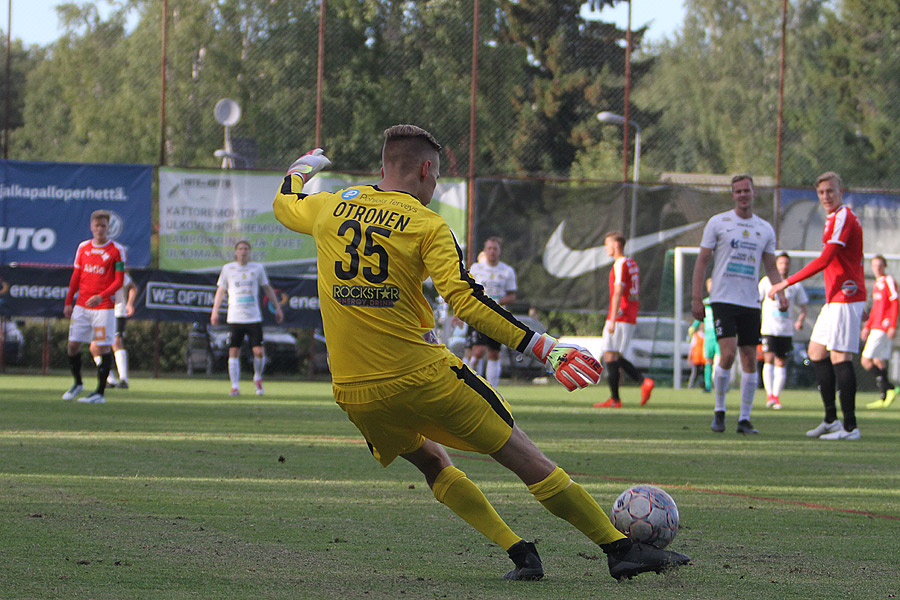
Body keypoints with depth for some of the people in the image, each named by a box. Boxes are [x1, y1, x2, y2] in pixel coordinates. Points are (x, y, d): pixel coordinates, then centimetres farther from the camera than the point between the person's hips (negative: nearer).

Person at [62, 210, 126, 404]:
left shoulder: (117, 250, -4)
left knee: (103, 347, -6)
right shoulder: (83, 247, 10)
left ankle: (100, 392, -2)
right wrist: (68, 302, 14)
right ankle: (78, 384, 23)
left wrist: (101, 296, -21)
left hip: (104, 306, -5)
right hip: (81, 305, 5)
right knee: (73, 344, 3)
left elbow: (119, 281, -7)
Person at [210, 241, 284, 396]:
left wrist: (277, 307, 15)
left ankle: (258, 378, 19)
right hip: (234, 318, 0)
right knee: (233, 352, -5)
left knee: (259, 352, -8)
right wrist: (215, 311, 2)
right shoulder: (228, 269, 6)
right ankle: (235, 386, 2)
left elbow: (268, 288, 16)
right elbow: (221, 290, 10)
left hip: (254, 317, 0)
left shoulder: (258, 268, 7)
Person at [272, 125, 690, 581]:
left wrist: (302, 169, 51)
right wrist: (543, 347, -16)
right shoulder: (427, 226, -6)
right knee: (523, 457, 3)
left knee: (431, 462, 27)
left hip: (354, 394, 5)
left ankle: (520, 554, 15)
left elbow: (284, 205, 28)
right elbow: (465, 300, -17)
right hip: (422, 375, -5)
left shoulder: (331, 207, 6)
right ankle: (620, 549, 5)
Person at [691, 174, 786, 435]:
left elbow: (771, 267, 16)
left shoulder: (765, 229, 11)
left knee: (750, 358, 1)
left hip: (751, 302, 4)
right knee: (728, 354, -16)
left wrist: (780, 294, -1)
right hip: (723, 299, -4)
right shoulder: (718, 223, 2)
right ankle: (719, 411, 0)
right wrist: (696, 298, -5)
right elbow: (702, 261, 2)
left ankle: (745, 418, 6)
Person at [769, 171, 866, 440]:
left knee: (840, 357, -12)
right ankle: (831, 420, 17)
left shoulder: (843, 218, -14)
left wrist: (786, 283, -19)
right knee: (816, 352, 13)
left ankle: (850, 426, -12)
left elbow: (824, 260, -22)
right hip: (834, 299, 11)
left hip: (845, 297, -11)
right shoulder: (834, 219, 18)